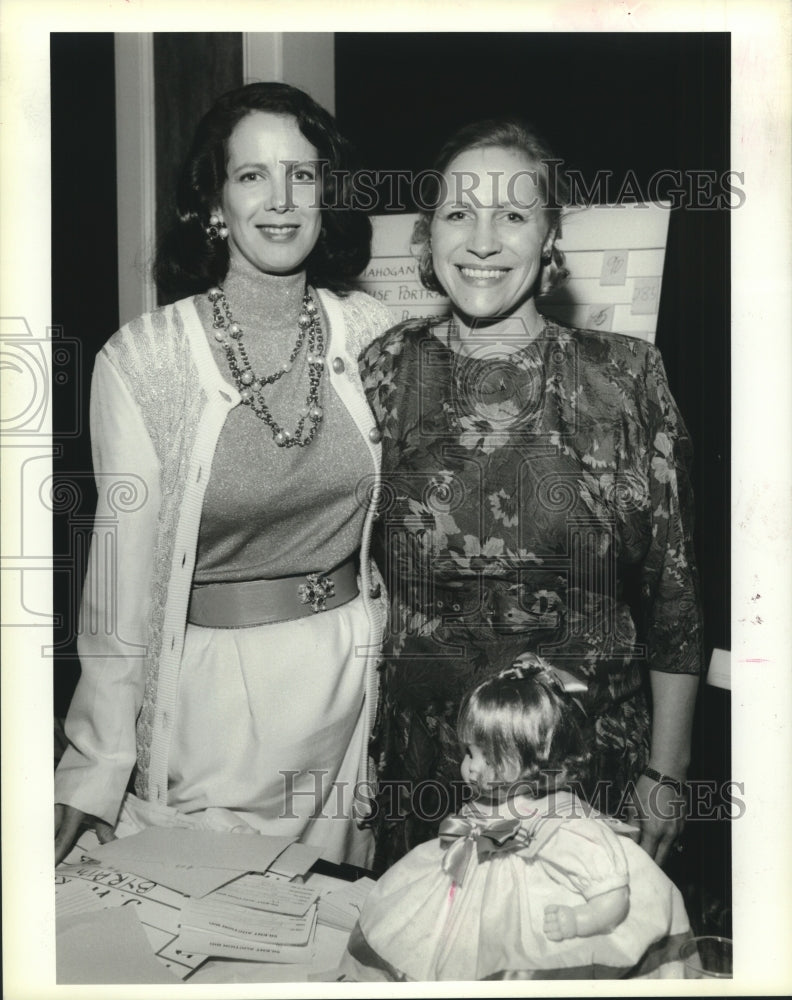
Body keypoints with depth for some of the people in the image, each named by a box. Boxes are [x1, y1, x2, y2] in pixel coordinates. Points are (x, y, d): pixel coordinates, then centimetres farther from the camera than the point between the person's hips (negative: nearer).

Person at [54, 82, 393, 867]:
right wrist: (92, 773, -9)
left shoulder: (371, 336, -2)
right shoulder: (140, 361, -11)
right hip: (208, 682, -2)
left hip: (354, 676, 3)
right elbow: (125, 565, -9)